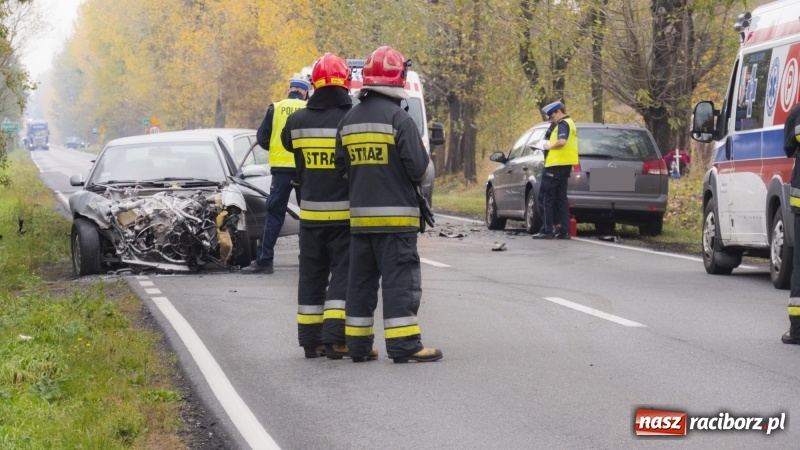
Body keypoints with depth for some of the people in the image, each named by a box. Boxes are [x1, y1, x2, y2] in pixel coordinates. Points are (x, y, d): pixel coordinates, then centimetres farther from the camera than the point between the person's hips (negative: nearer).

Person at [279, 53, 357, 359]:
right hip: (346, 213, -3)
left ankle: (311, 339, 15)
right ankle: (335, 337, -8)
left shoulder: (297, 122, -1)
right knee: (343, 274, 2)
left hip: (310, 214, 3)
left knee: (312, 275, 13)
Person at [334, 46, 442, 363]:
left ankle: (357, 344, 14)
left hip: (360, 215, 6)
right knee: (400, 279, -5)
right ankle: (403, 345, -8)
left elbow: (341, 167, 10)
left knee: (361, 279, 12)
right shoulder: (399, 119, -13)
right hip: (395, 214, -6)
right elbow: (419, 168, -14)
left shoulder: (349, 121, 8)